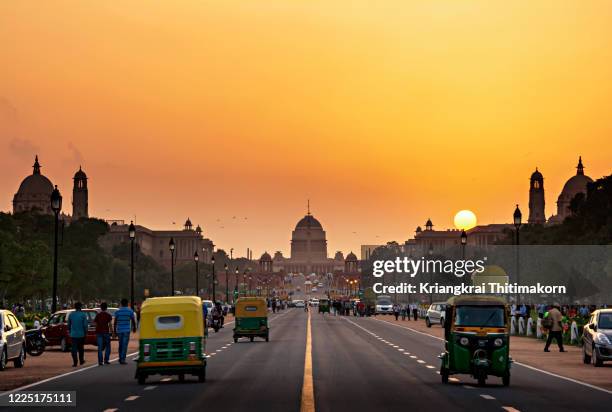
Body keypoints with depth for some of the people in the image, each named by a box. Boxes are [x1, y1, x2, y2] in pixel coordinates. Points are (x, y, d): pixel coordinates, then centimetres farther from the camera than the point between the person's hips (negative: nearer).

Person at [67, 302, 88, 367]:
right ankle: (81, 361, 26)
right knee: (81, 348, 15)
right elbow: (85, 325, -8)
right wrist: (85, 333, 3)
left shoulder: (71, 314, 3)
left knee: (74, 349, -1)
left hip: (73, 334, 1)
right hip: (81, 334, -1)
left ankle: (75, 363, -9)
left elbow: (69, 324, 10)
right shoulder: (83, 315, -7)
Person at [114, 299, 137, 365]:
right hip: (126, 330, -2)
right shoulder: (130, 311, -2)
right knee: (125, 345, -2)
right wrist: (134, 328, 17)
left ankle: (120, 358, 20)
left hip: (119, 330, 2)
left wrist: (115, 331, 6)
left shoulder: (117, 311, 2)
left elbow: (115, 322, 1)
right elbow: (133, 320, 1)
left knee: (120, 344, 16)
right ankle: (122, 359, -7)